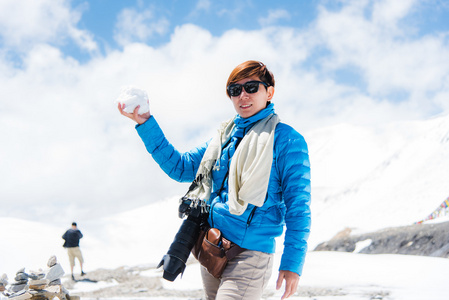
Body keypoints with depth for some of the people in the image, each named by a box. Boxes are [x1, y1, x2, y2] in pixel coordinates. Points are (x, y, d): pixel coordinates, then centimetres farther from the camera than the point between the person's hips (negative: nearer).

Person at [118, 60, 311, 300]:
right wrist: (145, 124, 6)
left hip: (250, 253, -7)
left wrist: (292, 263, -14)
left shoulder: (286, 139, -6)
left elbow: (298, 205, -9)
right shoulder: (225, 137, 14)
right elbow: (179, 167, 14)